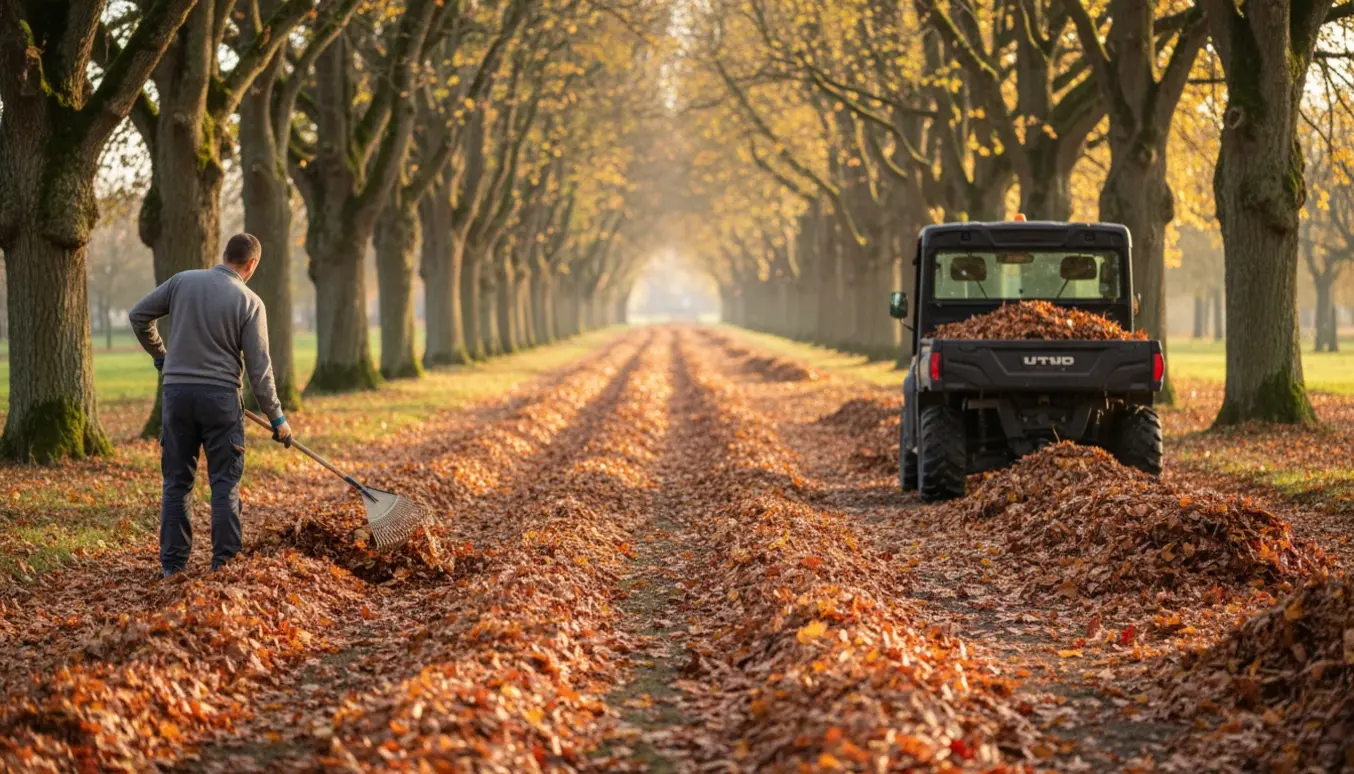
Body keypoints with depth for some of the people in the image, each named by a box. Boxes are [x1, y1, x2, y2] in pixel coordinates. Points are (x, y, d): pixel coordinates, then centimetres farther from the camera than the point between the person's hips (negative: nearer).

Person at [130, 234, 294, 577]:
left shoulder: (183, 281, 2)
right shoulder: (249, 303, -5)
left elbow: (139, 315, 10)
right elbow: (259, 367, -5)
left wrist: (159, 354, 25)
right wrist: (277, 418, 3)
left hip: (177, 392, 3)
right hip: (220, 395, -3)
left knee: (177, 481, 9)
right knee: (225, 483, 5)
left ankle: (172, 564, 10)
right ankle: (225, 561, 3)